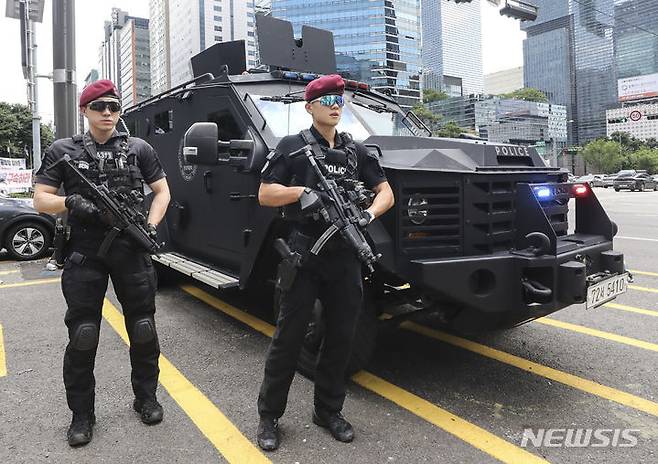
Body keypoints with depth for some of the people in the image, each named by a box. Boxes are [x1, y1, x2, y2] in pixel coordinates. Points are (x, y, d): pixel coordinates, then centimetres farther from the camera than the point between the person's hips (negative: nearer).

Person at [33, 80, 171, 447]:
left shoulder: (139, 148, 8)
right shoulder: (63, 151, 7)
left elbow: (162, 190, 10)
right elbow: (40, 200, 5)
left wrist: (151, 226, -6)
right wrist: (70, 203, -16)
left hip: (132, 251, 1)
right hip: (84, 255, 0)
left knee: (143, 330, 8)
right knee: (82, 336, 2)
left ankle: (146, 397, 26)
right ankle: (82, 414, 18)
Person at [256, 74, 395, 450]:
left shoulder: (356, 151, 12)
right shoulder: (292, 146, 2)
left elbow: (386, 192, 12)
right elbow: (265, 194, -1)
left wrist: (370, 213, -8)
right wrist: (301, 191, -17)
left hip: (346, 257, 4)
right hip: (304, 255, -4)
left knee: (342, 337, 10)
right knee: (289, 338, 2)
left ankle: (329, 410, 28)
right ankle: (269, 417, 17)